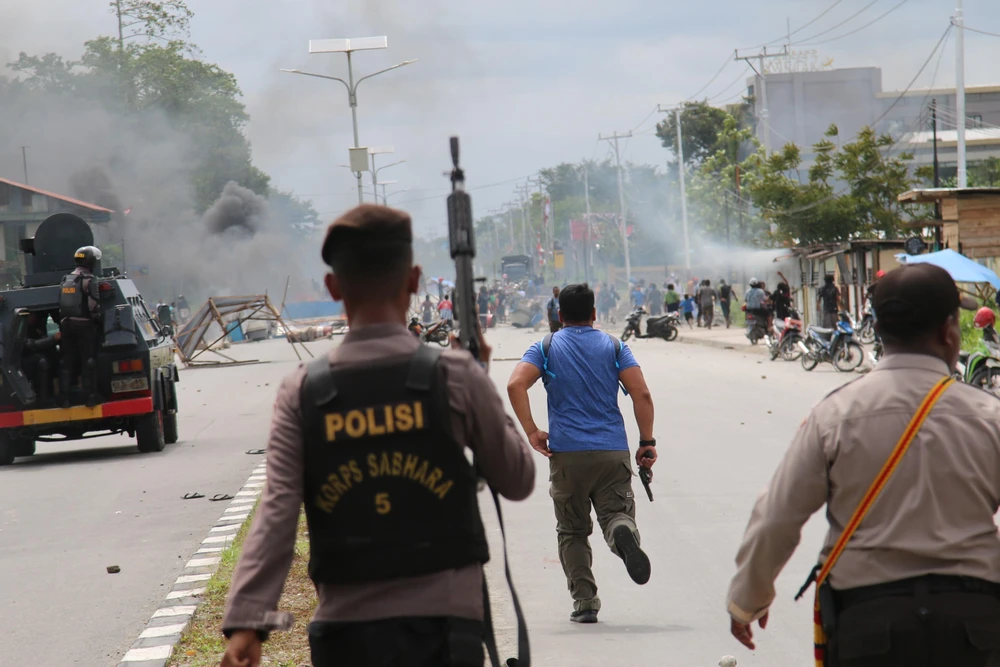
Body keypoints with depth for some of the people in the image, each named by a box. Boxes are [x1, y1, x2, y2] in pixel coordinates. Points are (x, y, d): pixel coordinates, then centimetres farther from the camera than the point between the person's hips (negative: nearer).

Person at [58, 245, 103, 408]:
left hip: (66, 325, 6)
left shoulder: (65, 281, 15)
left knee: (66, 362, 7)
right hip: (84, 325, -6)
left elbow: (60, 305, 15)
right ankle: (90, 397, -6)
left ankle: (64, 398, 5)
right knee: (88, 361, -3)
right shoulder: (89, 280, -8)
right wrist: (98, 320, -4)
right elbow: (94, 306, -16)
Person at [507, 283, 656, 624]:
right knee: (616, 513, 2)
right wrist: (647, 442, 2)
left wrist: (531, 432, -5)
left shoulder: (546, 348, 7)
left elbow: (515, 385, -10)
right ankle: (623, 533, -35)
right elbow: (642, 394, -3)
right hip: (613, 453, 0)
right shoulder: (614, 347, 8)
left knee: (572, 532, 11)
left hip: (567, 454, 0)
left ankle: (584, 603, 4)